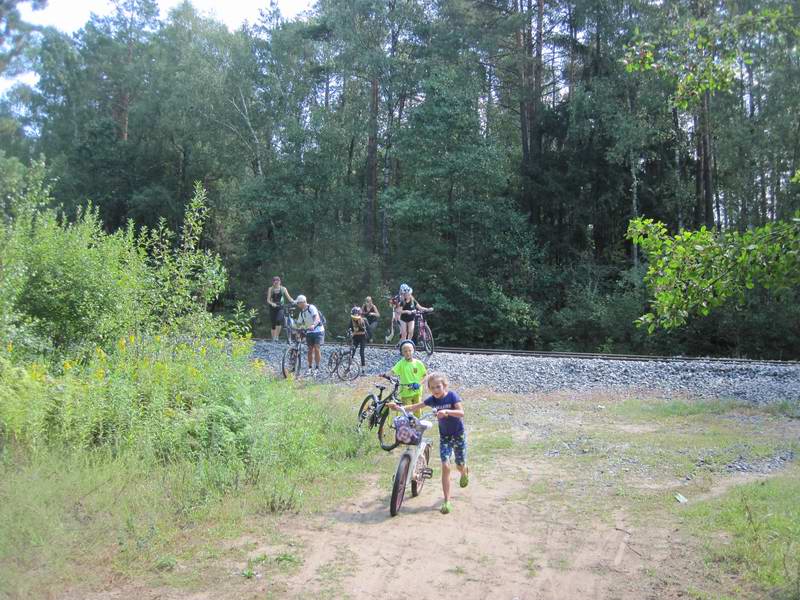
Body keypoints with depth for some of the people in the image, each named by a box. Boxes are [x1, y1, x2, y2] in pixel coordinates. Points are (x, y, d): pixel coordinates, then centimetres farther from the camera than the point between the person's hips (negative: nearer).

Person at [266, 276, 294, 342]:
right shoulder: (270, 289, 2)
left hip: (280, 308, -1)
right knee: (273, 324, 1)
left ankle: (276, 337, -19)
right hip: (272, 308, 1)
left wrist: (294, 302, -18)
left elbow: (289, 298, 0)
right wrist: (272, 303, -24)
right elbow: (268, 300, -3)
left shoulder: (283, 289, 3)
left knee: (279, 320, -25)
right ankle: (273, 339, 10)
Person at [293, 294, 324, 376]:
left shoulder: (311, 307, -13)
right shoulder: (301, 313, 10)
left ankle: (317, 368, -8)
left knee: (316, 349, -13)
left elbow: (317, 317, -28)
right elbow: (299, 323, 17)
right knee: (310, 350, 5)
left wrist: (313, 325, -45)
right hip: (309, 332, 7)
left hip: (318, 330, -7)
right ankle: (310, 369, 12)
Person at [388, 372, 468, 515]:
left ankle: (465, 472, 50)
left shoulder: (452, 396, -17)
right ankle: (447, 501, -6)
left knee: (460, 466, 10)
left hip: (458, 434, -2)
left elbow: (461, 413, -29)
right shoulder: (432, 399, -7)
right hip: (444, 436, 2)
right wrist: (398, 407, -19)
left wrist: (446, 411, -44)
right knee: (445, 467, -10)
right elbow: (415, 407, -6)